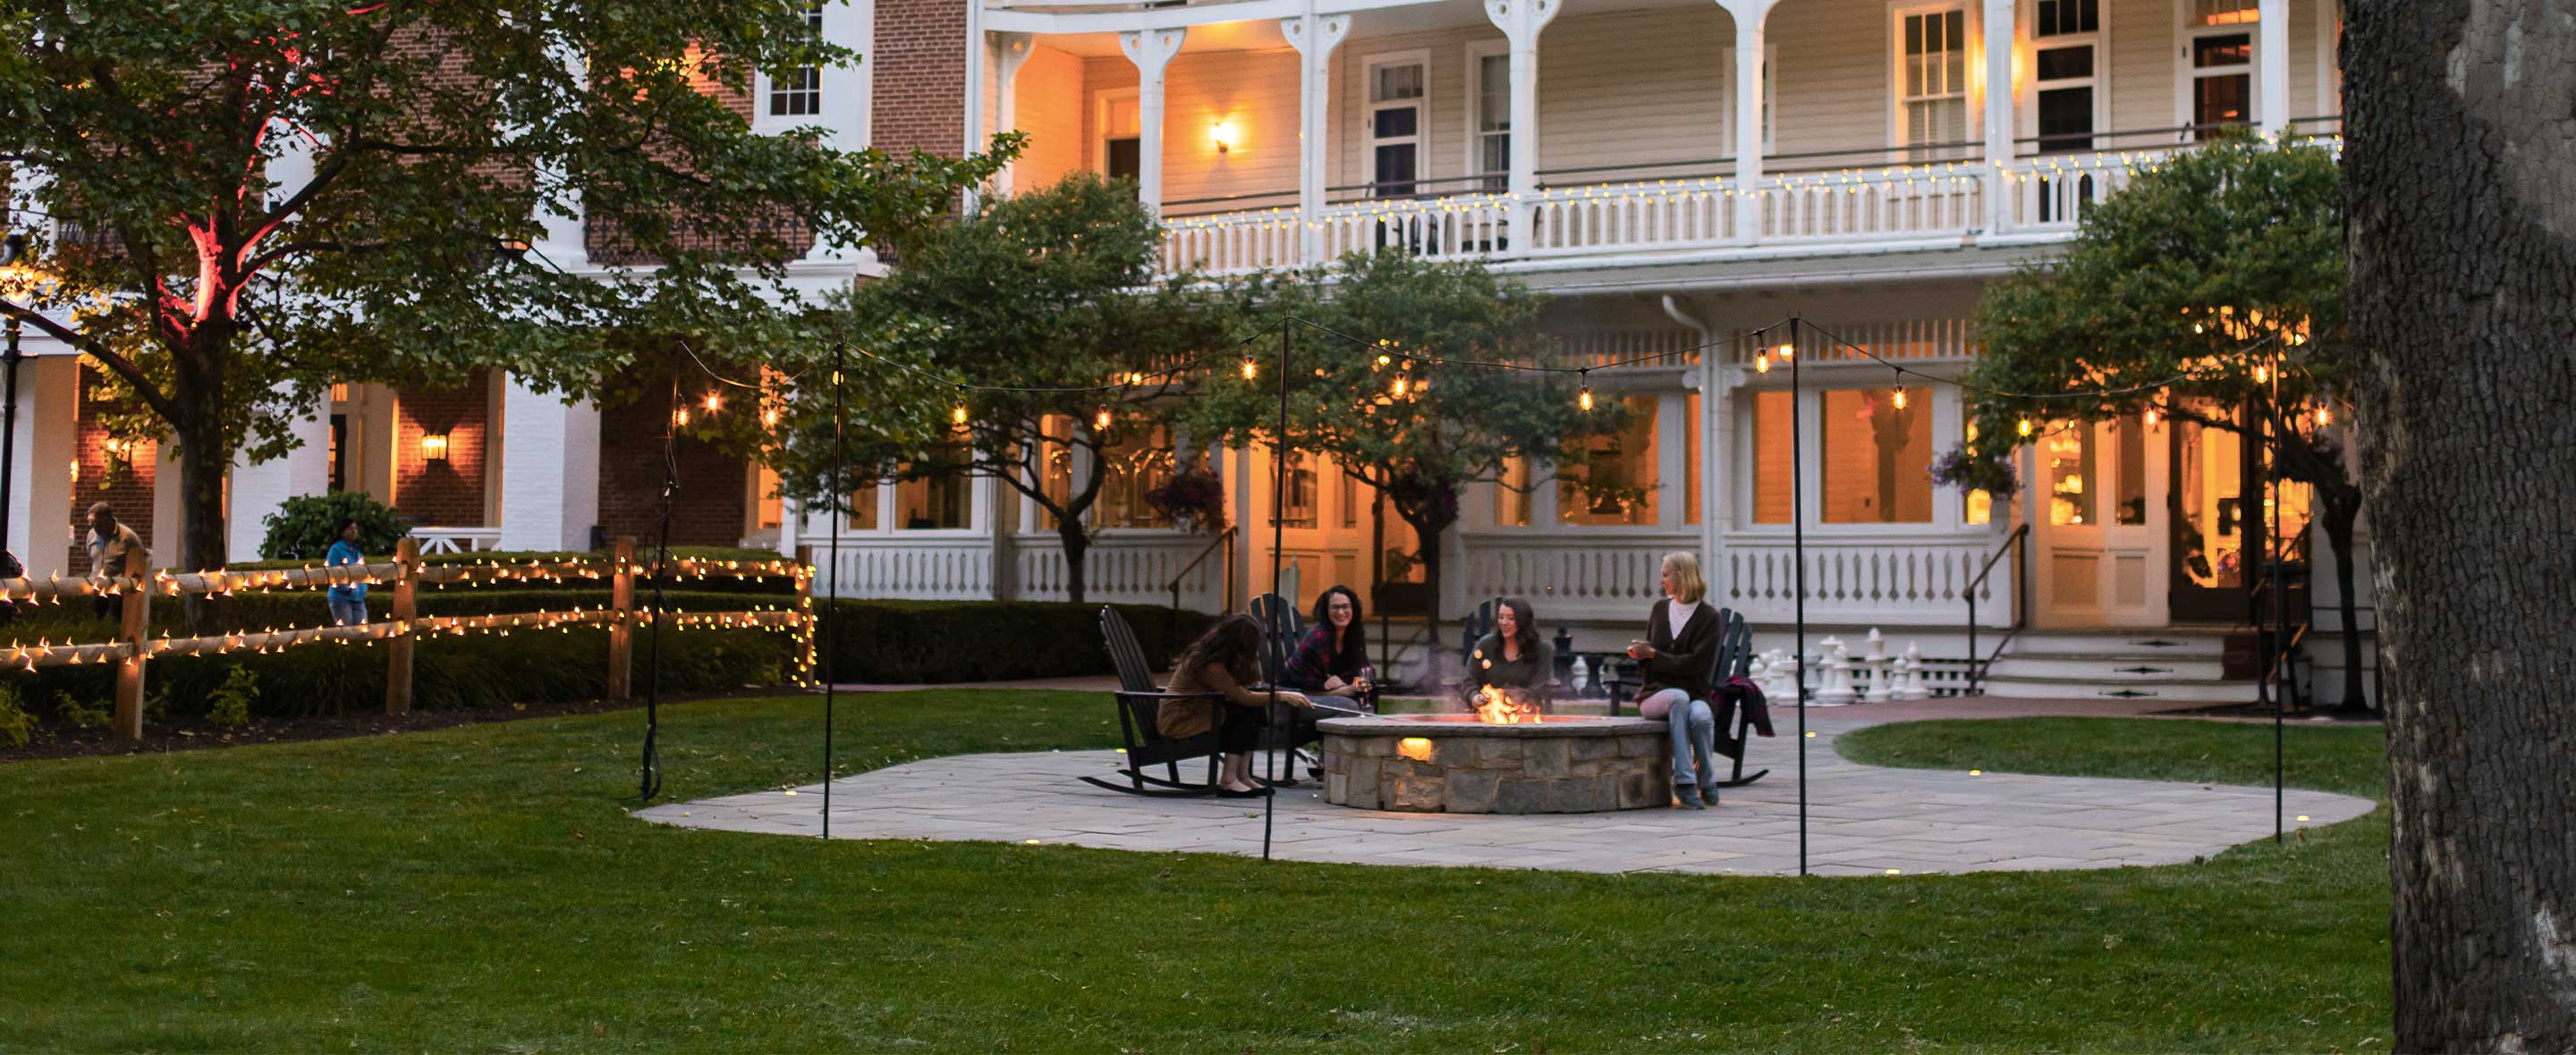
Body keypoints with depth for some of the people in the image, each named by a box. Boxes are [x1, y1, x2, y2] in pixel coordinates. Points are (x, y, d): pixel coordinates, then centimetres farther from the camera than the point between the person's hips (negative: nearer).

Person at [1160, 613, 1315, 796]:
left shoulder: (1210, 654, 4)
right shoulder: (1209, 664, -25)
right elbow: (1242, 697, -22)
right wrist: (1281, 696, -17)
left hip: (1196, 711, 9)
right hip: (1177, 720, -9)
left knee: (1257, 710, -6)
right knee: (1245, 712, -21)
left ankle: (1242, 775, -9)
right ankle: (1228, 780, -18)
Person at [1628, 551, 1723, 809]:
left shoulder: (1708, 617, -2)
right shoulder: (1660, 609, 13)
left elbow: (1695, 663, -12)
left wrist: (1652, 655, -11)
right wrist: (1640, 654, -4)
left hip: (1695, 694, -2)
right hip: (1655, 694, 2)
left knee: (1700, 716, -38)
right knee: (1679, 698, -36)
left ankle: (1707, 782, -13)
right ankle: (1684, 781, -38)